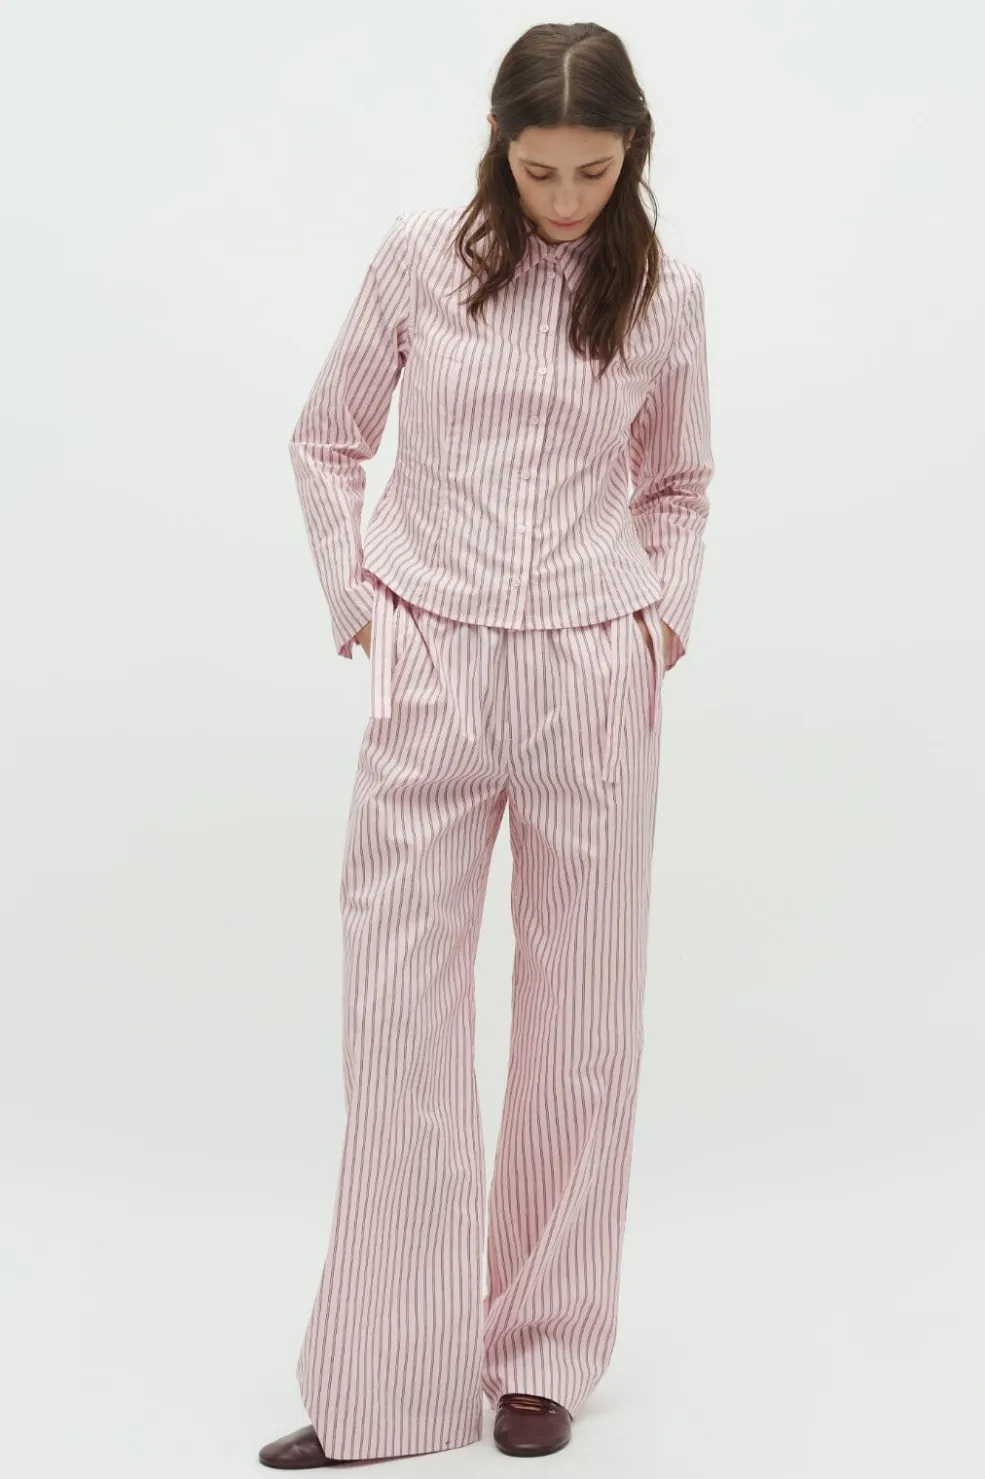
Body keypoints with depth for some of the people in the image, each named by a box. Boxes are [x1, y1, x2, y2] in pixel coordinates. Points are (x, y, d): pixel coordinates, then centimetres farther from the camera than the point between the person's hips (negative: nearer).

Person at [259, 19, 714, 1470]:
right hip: (432, 670, -1)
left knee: (581, 1015, 7)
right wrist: (351, 595, 1)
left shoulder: (664, 296, 4)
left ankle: (543, 1354, 21)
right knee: (401, 1014, -1)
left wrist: (670, 606, 2)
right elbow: (326, 442, 11)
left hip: (595, 676, 1)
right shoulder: (420, 263, 0)